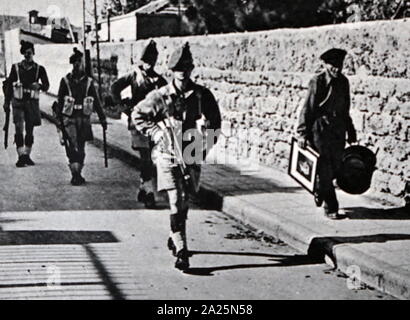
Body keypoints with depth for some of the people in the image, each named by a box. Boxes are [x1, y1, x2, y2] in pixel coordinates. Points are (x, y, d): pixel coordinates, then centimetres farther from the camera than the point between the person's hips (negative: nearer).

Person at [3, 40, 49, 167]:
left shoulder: (39, 69, 2)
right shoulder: (16, 68, 1)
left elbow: (46, 85, 3)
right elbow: (9, 85, 6)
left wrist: (39, 86, -20)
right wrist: (7, 102, 3)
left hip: (32, 103, 1)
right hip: (18, 102, -1)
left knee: (30, 130, 7)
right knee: (19, 129, -12)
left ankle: (27, 155, 20)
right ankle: (20, 157, -12)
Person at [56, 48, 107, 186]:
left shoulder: (88, 81, 6)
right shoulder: (65, 81, 0)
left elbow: (96, 102, 9)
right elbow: (60, 102, 3)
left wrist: (102, 119, 7)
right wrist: (59, 120, 1)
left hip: (84, 119, 3)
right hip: (69, 119, -3)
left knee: (81, 148, 8)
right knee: (73, 147, -13)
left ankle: (78, 174, 18)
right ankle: (75, 173, -10)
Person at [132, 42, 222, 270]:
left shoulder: (202, 95, 0)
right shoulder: (161, 96, -5)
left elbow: (215, 121, 12)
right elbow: (138, 115, 7)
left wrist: (207, 144, 4)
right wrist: (156, 133, -3)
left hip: (192, 156, 3)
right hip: (169, 155, -3)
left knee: (184, 201, 13)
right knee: (177, 201, -12)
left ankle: (175, 237, 38)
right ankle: (181, 251, -12)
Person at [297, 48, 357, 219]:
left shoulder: (343, 81, 8)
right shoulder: (317, 82, -11)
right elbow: (307, 108, -10)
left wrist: (350, 130, 18)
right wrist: (302, 133, -13)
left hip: (338, 130, 6)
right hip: (320, 129, -6)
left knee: (336, 167, 11)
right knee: (325, 169, -2)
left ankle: (319, 189, 39)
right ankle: (330, 208, 5)